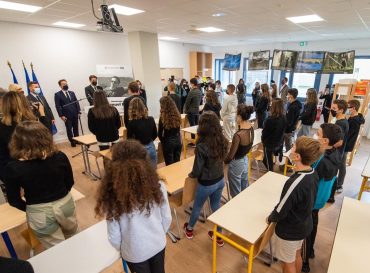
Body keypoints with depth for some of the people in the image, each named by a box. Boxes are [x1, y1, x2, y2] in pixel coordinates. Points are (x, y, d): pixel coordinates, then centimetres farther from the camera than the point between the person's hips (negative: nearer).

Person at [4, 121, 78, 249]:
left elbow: (13, 200, -6)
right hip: (65, 204, 2)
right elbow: (70, 182, -2)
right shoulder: (60, 157, -16)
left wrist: (30, 208, 13)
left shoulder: (13, 168, -19)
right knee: (72, 236, 31)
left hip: (39, 213, -1)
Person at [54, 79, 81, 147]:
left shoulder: (72, 93, 14)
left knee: (76, 128, 11)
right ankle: (72, 141, 16)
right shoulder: (57, 94, -1)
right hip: (66, 115, -4)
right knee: (69, 129, 4)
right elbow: (58, 106, -6)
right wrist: (61, 115, -12)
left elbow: (76, 102, 11)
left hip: (75, 114, 4)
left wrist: (79, 111, 2)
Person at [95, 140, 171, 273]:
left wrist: (122, 249, 6)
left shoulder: (113, 197, -29)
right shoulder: (158, 186, -24)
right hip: (159, 244, 2)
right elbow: (167, 219, -9)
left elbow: (114, 236, -16)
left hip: (135, 252, -1)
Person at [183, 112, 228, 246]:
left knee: (197, 207, 21)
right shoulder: (223, 141, -10)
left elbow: (197, 171, -21)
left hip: (206, 184, -5)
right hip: (220, 180, 5)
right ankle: (219, 236, 41)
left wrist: (191, 174, 1)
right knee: (216, 206, 24)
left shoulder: (202, 146, -30)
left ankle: (189, 229, 48)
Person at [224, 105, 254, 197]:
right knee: (244, 190, 26)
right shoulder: (251, 128, -10)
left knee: (236, 193, 13)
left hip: (237, 163, -8)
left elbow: (231, 155, -19)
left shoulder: (238, 135, -32)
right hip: (245, 160, 8)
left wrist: (223, 161, -4)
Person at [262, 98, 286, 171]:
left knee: (268, 160, 14)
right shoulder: (284, 118, -10)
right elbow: (283, 130, 4)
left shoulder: (270, 119, -29)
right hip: (279, 143, 6)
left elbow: (265, 132, -17)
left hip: (269, 143, -5)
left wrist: (263, 138, 3)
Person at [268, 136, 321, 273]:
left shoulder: (295, 183, -38)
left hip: (289, 230, -7)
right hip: (304, 225, 7)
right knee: (296, 255, 30)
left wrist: (270, 218, -5)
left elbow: (281, 211, -26)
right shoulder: (313, 173, -11)